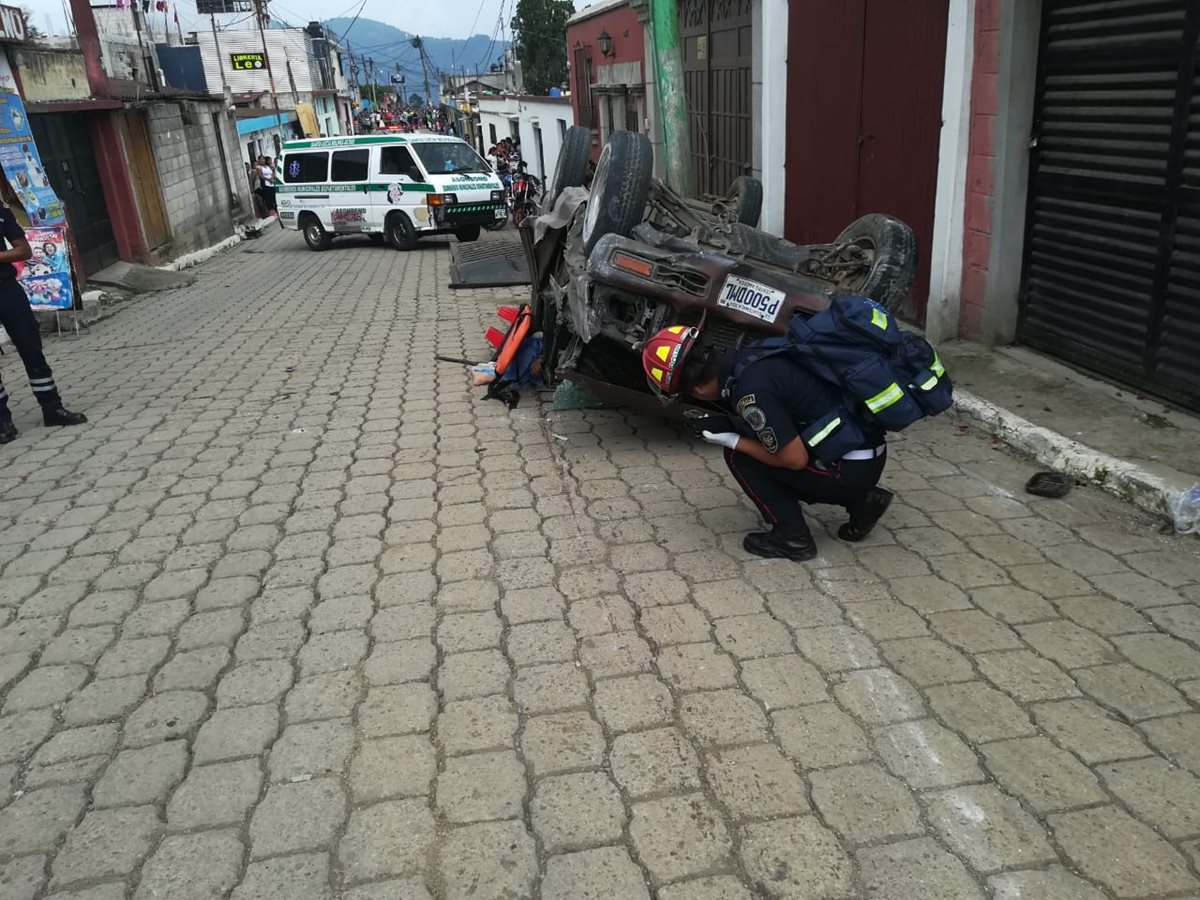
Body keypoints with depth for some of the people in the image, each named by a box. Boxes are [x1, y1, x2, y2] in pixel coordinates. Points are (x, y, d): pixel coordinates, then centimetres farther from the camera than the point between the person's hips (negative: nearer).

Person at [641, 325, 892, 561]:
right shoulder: (749, 355, 1)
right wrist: (726, 424, 10)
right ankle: (861, 499, 19)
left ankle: (792, 537, 4)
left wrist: (732, 441, -7)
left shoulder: (750, 392, -24)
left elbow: (795, 459, -17)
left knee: (739, 457, -3)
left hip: (853, 469, -8)